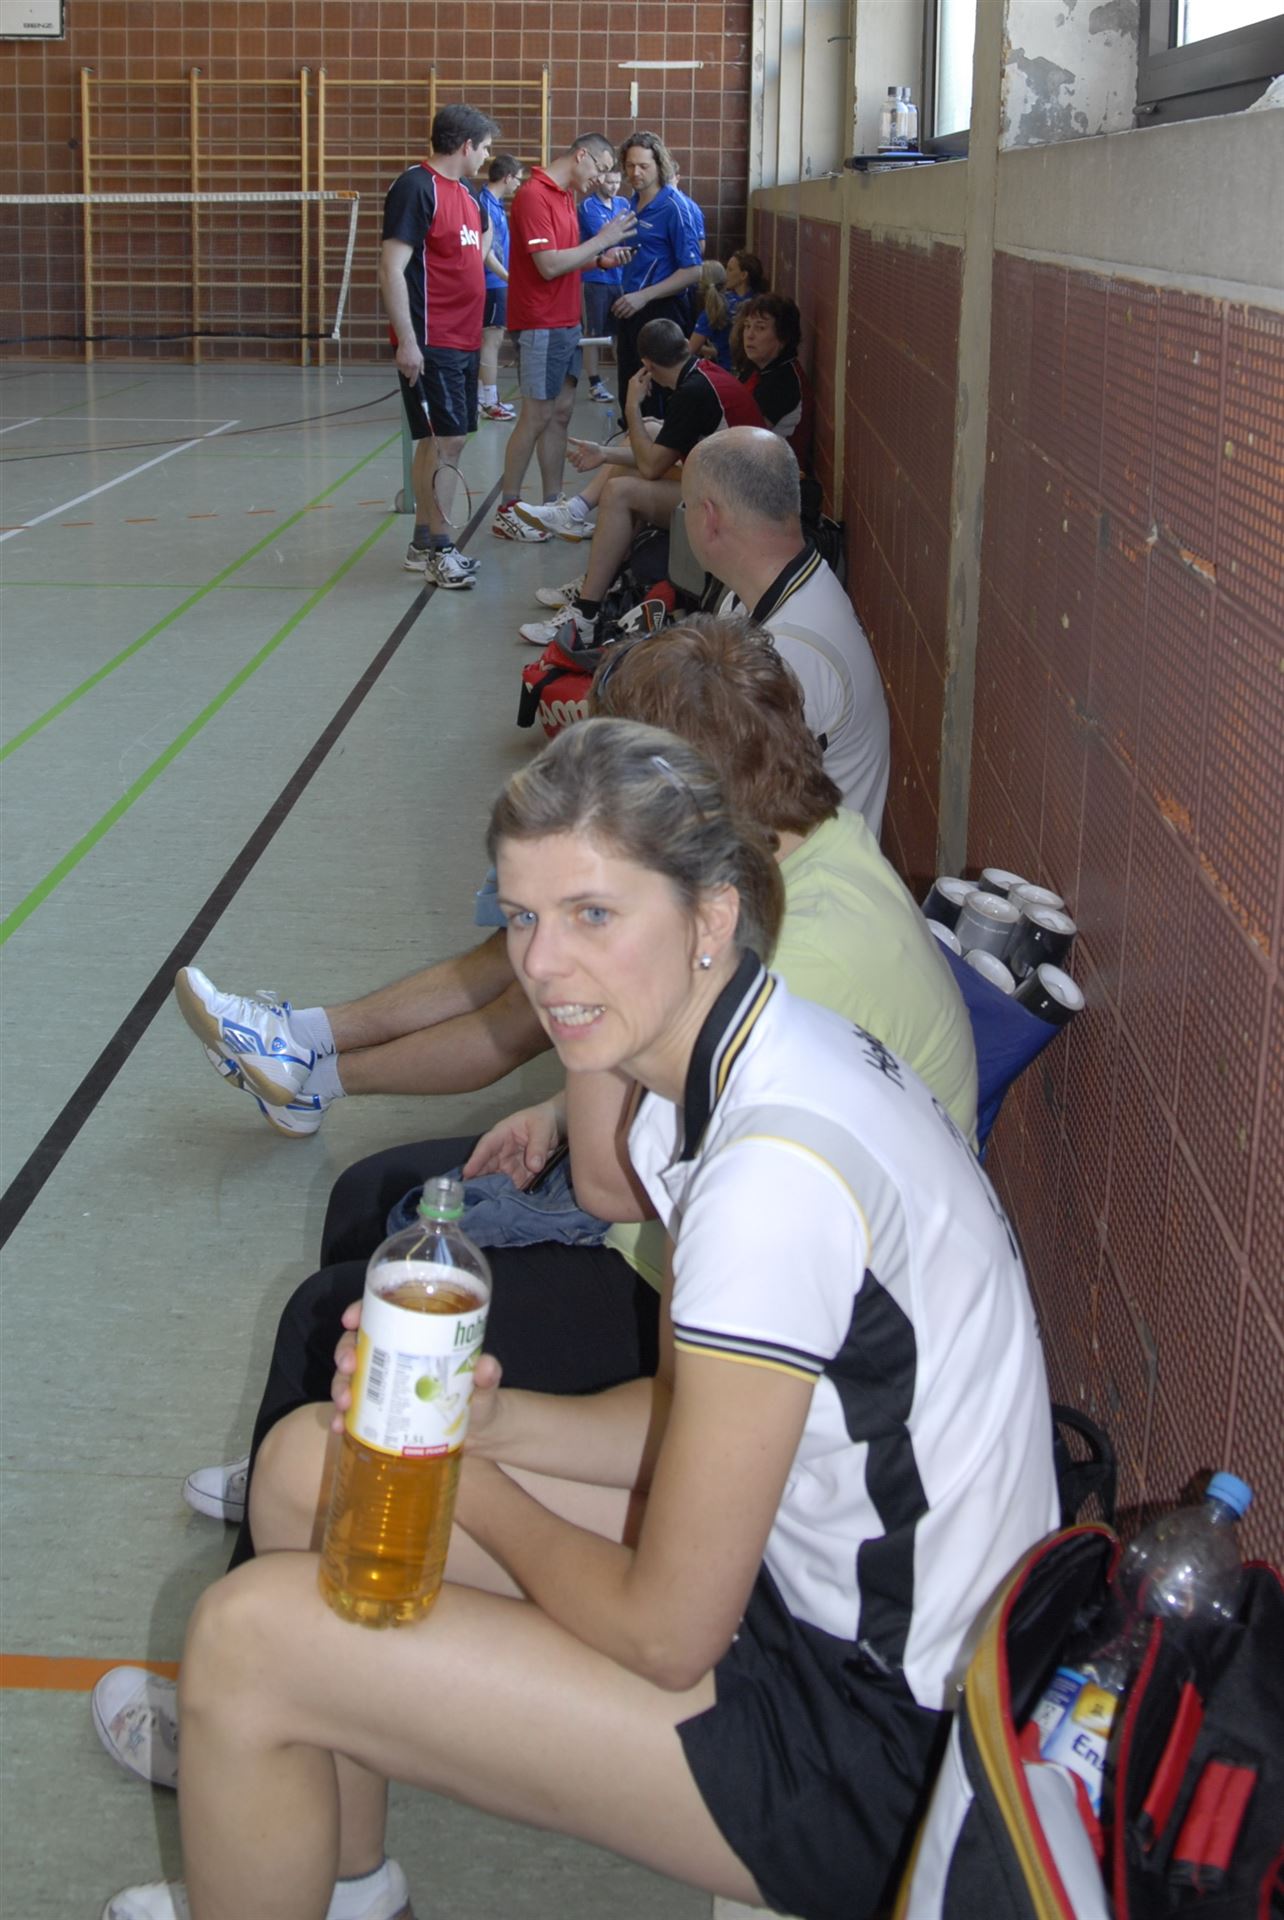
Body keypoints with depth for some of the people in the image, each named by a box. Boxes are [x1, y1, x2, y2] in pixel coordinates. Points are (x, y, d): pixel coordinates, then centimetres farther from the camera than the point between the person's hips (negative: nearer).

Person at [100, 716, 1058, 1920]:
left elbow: (668, 1635, -23)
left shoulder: (777, 1173, -30)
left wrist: (480, 1492, -6)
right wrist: (490, 1420, -7)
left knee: (249, 1634, -10)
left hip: (879, 1742, -9)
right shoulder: (725, 1064, 0)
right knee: (312, 1457, 13)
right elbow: (688, 1415, 10)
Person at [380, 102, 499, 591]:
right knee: (445, 441, -9)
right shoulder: (416, 187, -11)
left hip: (463, 343, 9)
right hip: (430, 345, -9)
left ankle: (424, 544, 17)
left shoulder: (463, 193, 16)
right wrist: (406, 341, -21)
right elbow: (391, 267, -17)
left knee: (445, 441, 11)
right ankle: (438, 547, -2)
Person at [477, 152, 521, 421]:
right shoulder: (486, 204, -17)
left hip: (496, 283, 10)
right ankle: (489, 402, -4)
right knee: (491, 339, -6)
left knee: (490, 339, 14)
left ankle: (483, 397, 21)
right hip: (491, 283, -10)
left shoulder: (495, 203, 11)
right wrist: (508, 277, -24)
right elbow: (485, 251, -22)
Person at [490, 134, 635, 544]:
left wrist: (600, 260, 3)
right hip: (541, 324, -9)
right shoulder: (534, 195, -15)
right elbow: (549, 265, -21)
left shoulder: (565, 196, 15)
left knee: (560, 412, 10)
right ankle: (507, 511, 2)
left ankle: (553, 506, 15)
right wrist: (601, 240, -15)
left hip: (566, 323, 9)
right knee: (537, 415, -6)